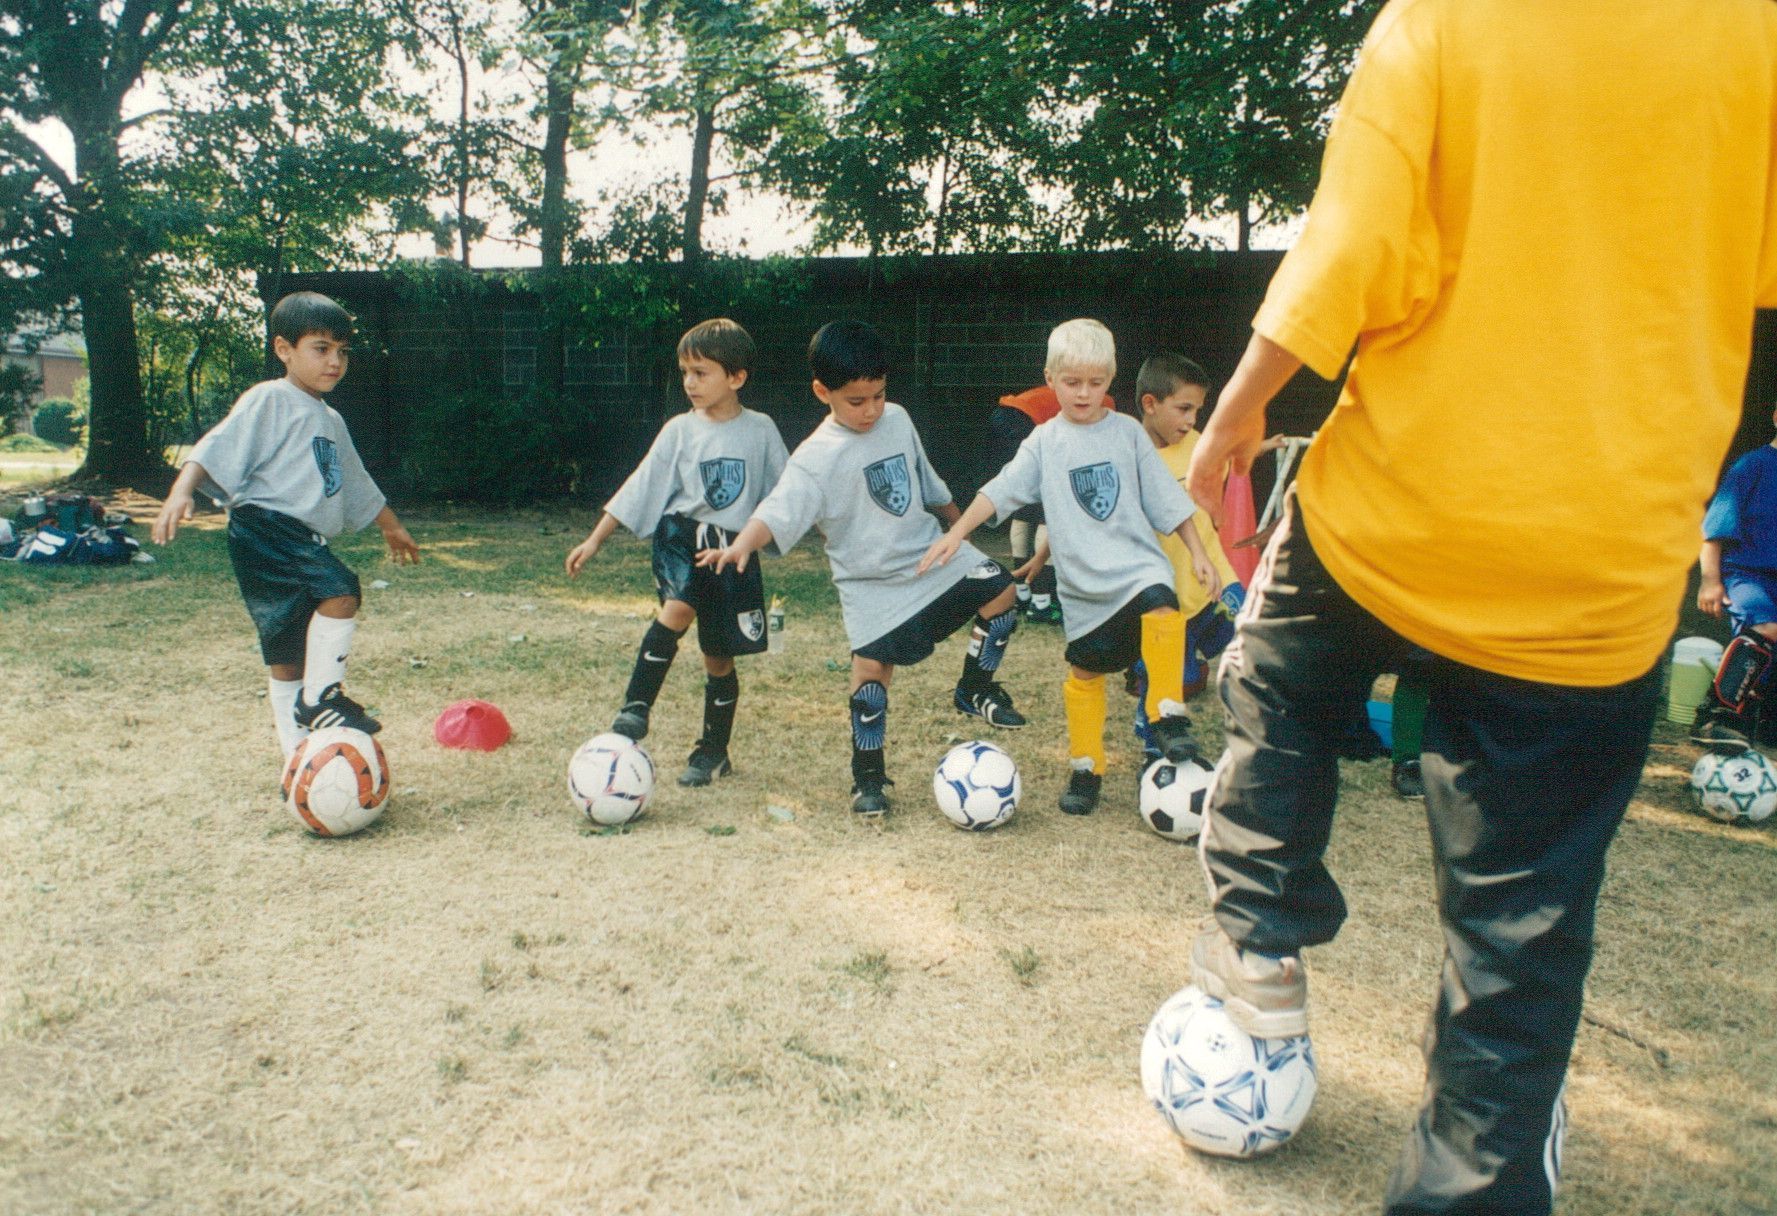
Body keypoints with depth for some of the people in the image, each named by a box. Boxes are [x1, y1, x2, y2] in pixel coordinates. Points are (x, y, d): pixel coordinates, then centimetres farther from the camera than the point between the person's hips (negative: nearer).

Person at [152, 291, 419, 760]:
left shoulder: (331, 420, 23)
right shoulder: (268, 400, -4)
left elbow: (355, 482, 36)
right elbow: (217, 448, -15)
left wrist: (391, 525, 44)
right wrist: (181, 491, -30)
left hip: (304, 540, 9)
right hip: (263, 528, -9)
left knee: (287, 658, 12)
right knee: (341, 591, -31)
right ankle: (320, 696, -17)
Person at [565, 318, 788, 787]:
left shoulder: (761, 431, 0)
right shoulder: (679, 431, -1)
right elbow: (639, 488, 2)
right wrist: (595, 540, 1)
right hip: (682, 536, 0)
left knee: (719, 657, 6)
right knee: (679, 608, -32)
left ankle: (713, 751, 23)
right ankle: (635, 708, -22)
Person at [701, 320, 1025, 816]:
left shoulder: (898, 421, 2)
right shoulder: (818, 456, -18)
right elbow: (780, 510, -29)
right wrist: (742, 545, -47)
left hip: (930, 552, 6)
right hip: (871, 582, -5)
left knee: (998, 588, -6)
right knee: (872, 667, -8)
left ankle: (975, 689, 14)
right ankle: (869, 775, 12)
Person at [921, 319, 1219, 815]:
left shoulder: (1128, 432, 4)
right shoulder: (1044, 443, 3)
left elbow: (1166, 498, 7)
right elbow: (999, 491, -2)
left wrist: (1198, 553, 6)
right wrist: (957, 531, -13)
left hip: (1137, 564, -1)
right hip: (1081, 583, 1)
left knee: (1161, 608, -31)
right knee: (1085, 673, 7)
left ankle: (1168, 716, -18)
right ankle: (1085, 770, 22)